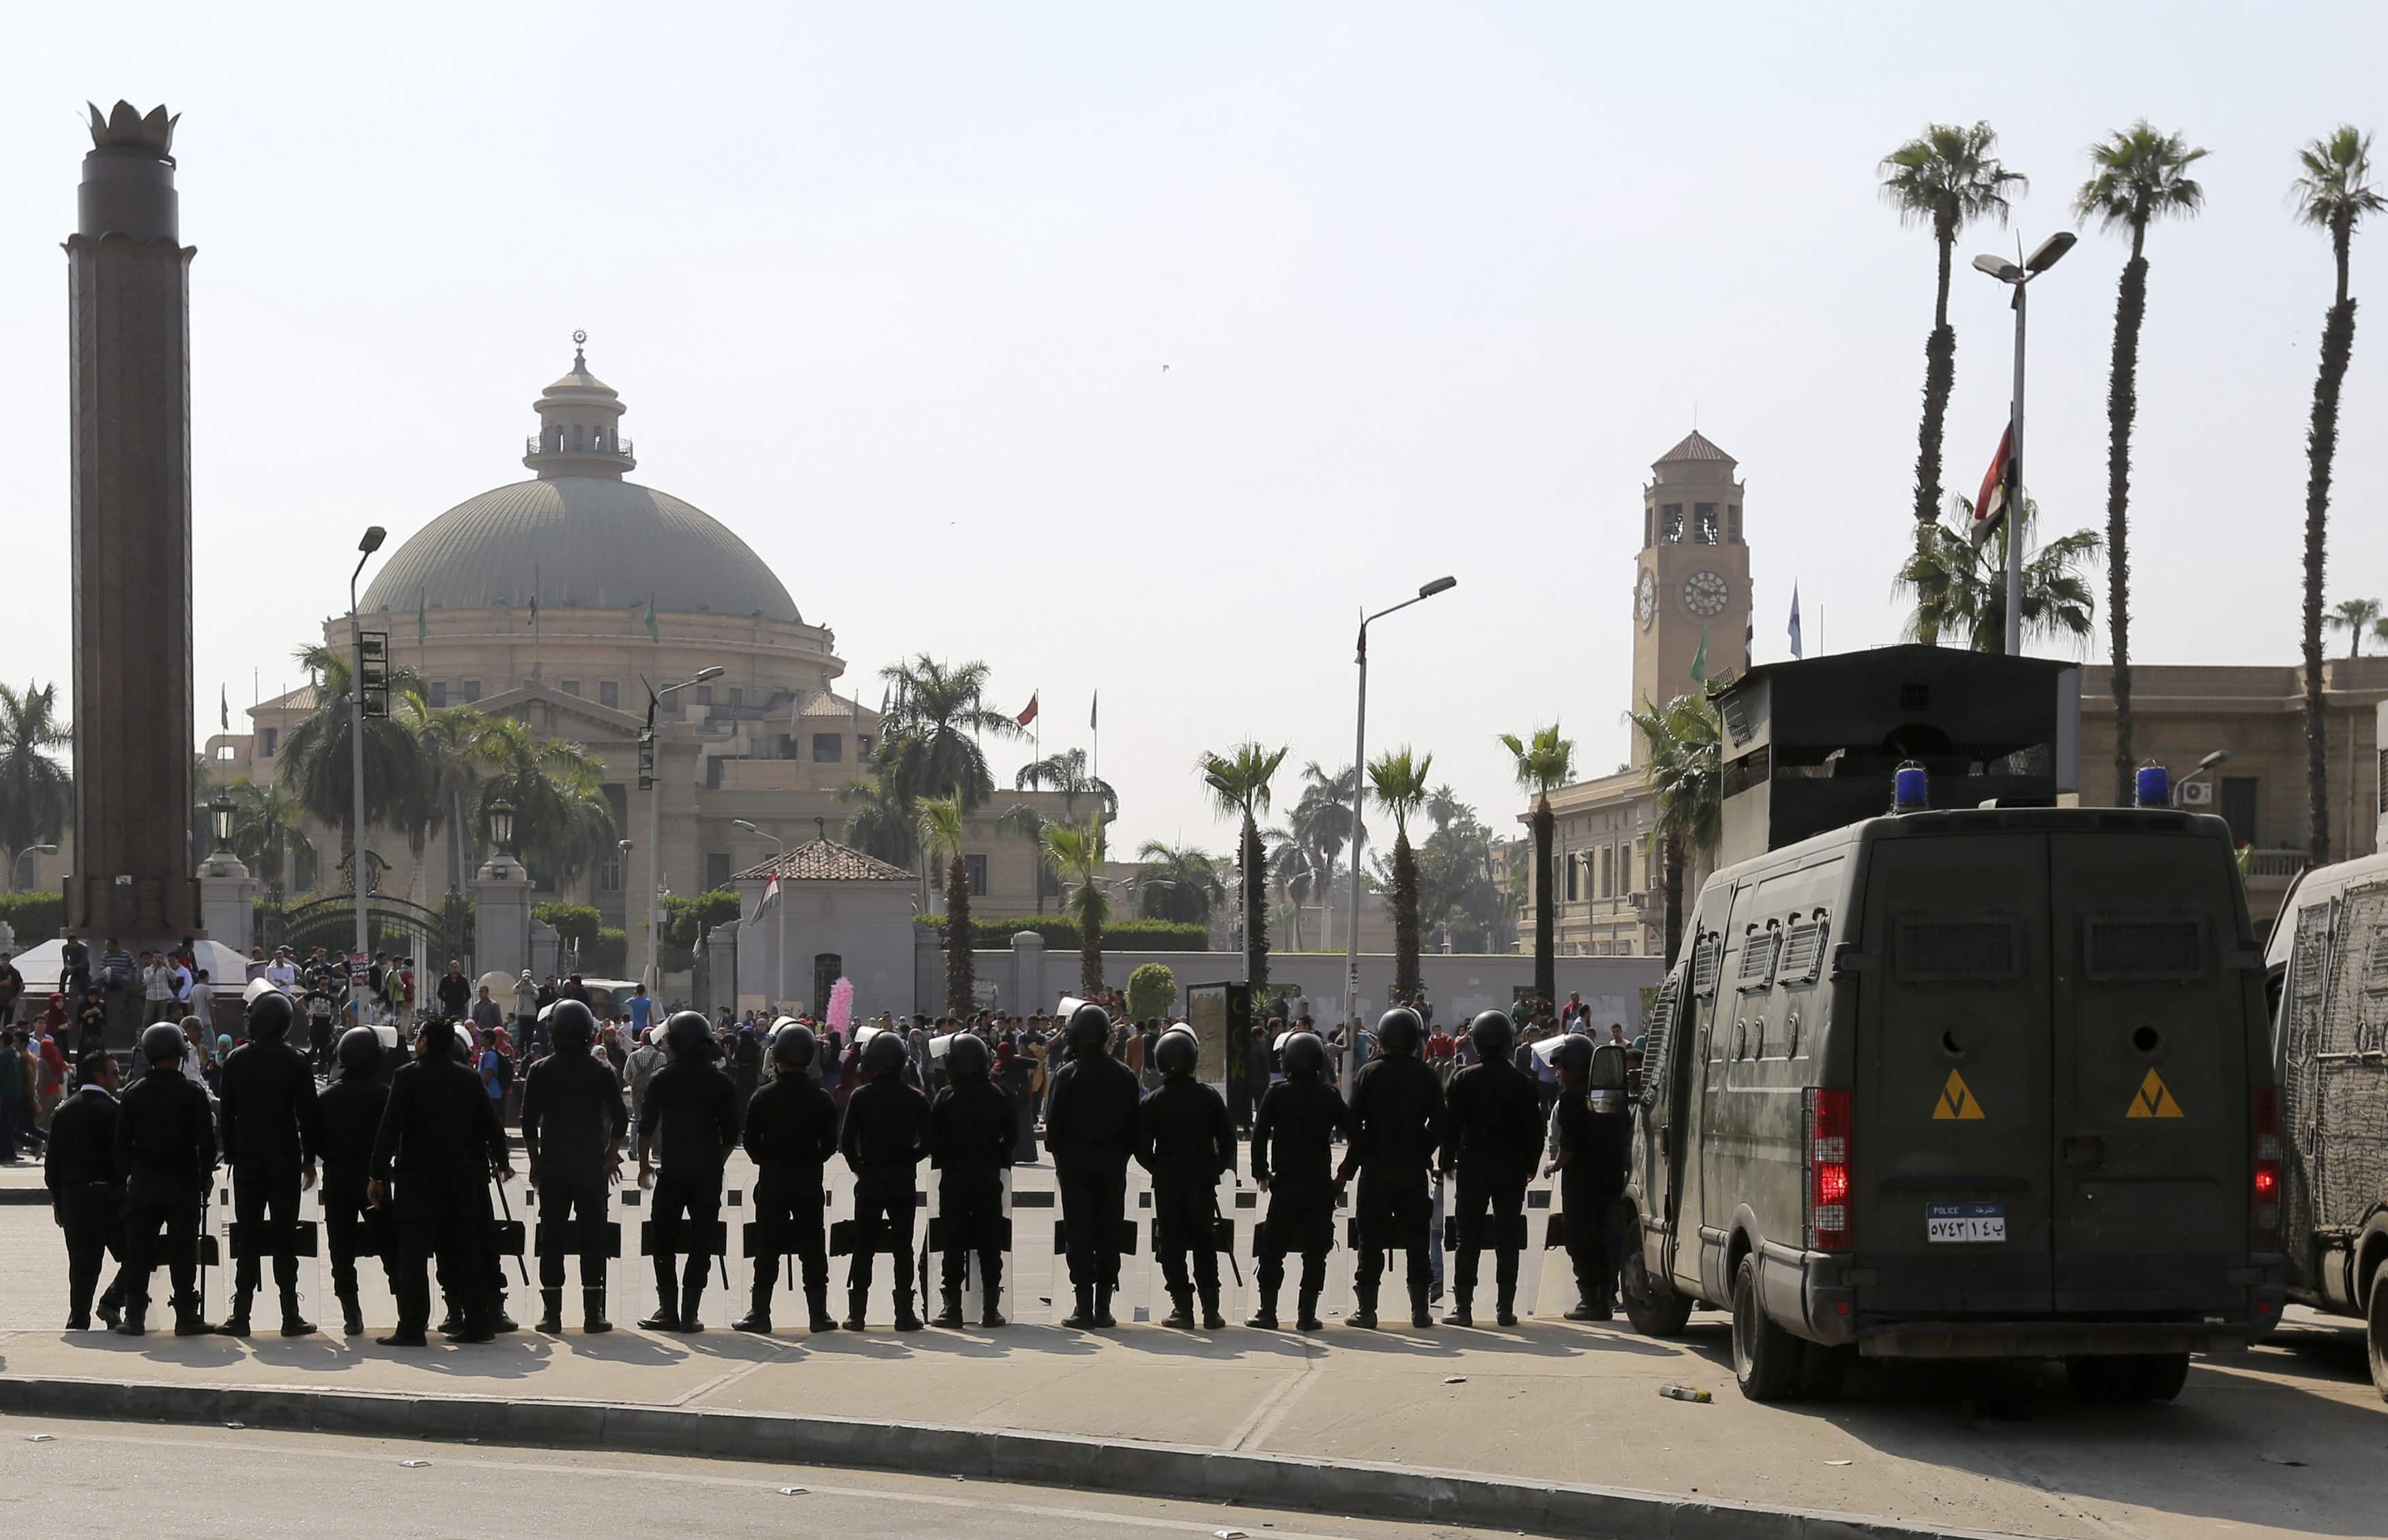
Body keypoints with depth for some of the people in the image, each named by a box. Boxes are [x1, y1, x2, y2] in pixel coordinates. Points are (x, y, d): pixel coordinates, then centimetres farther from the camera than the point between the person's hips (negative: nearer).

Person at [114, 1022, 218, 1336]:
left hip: (143, 1183, 2)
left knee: (138, 1251, 6)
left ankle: (134, 1316, 5)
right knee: (183, 1252, 2)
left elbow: (122, 1143, 4)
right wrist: (204, 1178, 6)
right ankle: (186, 1317, 1)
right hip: (183, 1182, -2)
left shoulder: (133, 1095, 1)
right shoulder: (193, 1094, -6)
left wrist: (128, 1175, 14)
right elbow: (207, 1142, -5)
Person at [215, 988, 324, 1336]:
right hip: (285, 1159, -2)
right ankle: (290, 1316, -1)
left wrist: (230, 1154, 10)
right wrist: (309, 1159, 3)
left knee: (248, 1235, 6)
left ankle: (241, 1314, 2)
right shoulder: (294, 1062, -6)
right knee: (285, 1236, 1)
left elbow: (226, 1112, 3)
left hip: (247, 1159, 2)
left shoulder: (236, 1060, 1)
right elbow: (308, 1114, -5)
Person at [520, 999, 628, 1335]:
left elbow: (529, 1122, -1)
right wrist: (610, 1156, 8)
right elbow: (620, 1119, -2)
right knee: (593, 1238, 4)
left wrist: (536, 1162, 7)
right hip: (592, 1168, 0)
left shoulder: (540, 1072, -1)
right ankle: (593, 1314, 2)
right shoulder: (601, 1072, -1)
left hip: (552, 1168, 0)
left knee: (552, 1239, 5)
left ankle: (551, 1314, 3)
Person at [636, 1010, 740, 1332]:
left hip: (672, 1171, -1)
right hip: (708, 1173, 1)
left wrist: (644, 1164, 9)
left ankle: (668, 1310, 2)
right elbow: (731, 1133, 1)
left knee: (663, 1240, 8)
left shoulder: (662, 1079, -3)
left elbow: (646, 1127, -2)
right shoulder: (720, 1081, 0)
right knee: (701, 1242, 6)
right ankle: (689, 1313, 2)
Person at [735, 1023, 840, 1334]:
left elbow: (751, 1141, -5)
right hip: (809, 1180, 1)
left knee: (767, 1247, 4)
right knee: (812, 1247, 6)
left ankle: (760, 1312, 4)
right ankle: (818, 1313, 6)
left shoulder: (763, 1097, -8)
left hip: (772, 1180, -1)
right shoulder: (821, 1099, -4)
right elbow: (830, 1144, -1)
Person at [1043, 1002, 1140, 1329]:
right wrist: (1124, 1154, 11)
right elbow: (1134, 1121, 4)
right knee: (1110, 1234, 6)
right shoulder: (1125, 1075, 2)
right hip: (1112, 1164, 3)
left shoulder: (1068, 1074, -9)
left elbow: (1054, 1121, -7)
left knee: (1079, 1233, 1)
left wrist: (1057, 1155, 5)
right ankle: (1103, 1307, 6)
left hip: (1075, 1162, -3)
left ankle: (1084, 1306, -3)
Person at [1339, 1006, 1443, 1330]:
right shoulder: (1426, 1077, -1)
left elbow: (1355, 1124, -8)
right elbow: (1438, 1125, -1)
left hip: (1376, 1167, -1)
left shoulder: (1369, 1073, -5)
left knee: (1371, 1239, 3)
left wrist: (1347, 1169, -3)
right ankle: (1420, 1309, 7)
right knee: (1416, 1239, 8)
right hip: (1413, 1169, 1)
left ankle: (1366, 1308, 0)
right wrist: (1422, 1155, 12)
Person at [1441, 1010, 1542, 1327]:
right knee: (1507, 1239, 5)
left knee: (1468, 1239, 2)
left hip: (1473, 1168, -2)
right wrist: (1529, 1164, 12)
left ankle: (1463, 1306, -1)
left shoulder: (1464, 1079, -6)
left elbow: (1451, 1123, -6)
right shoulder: (1522, 1082, 1)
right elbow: (1534, 1128, 4)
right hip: (1511, 1170, 2)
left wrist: (1448, 1161, 4)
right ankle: (1506, 1307, 3)